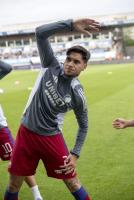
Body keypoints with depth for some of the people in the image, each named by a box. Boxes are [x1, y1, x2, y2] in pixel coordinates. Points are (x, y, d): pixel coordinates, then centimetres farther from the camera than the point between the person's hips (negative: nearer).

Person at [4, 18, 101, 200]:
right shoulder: (51, 66, -7)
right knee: (14, 184, 7)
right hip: (26, 133, 2)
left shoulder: (77, 95, -10)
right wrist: (71, 25, -25)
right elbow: (40, 33, -17)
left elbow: (83, 126, 3)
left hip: (51, 138, -2)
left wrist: (75, 154, -3)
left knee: (72, 182, 4)